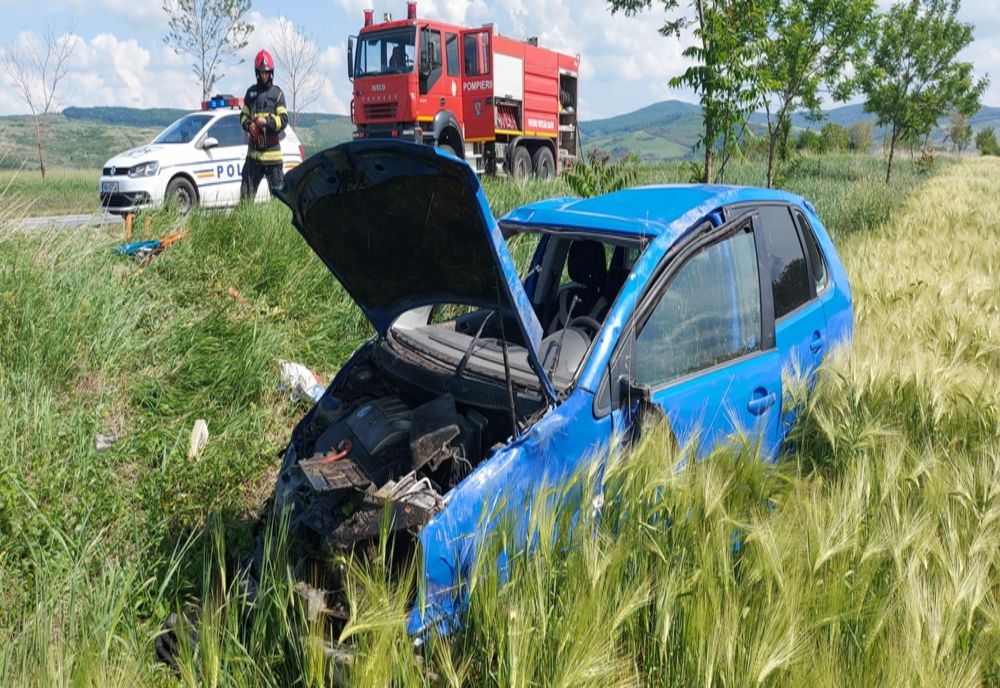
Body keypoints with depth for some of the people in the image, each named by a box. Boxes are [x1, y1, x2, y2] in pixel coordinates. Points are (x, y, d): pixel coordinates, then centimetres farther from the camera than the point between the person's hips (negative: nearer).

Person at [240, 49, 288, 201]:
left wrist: (267, 121, -20)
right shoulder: (251, 92, 12)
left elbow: (284, 120, -5)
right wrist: (248, 125, -5)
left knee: (278, 189, 0)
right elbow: (243, 115, 16)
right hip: (254, 150, 3)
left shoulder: (277, 93, 1)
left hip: (272, 151, -3)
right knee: (247, 189, 3)